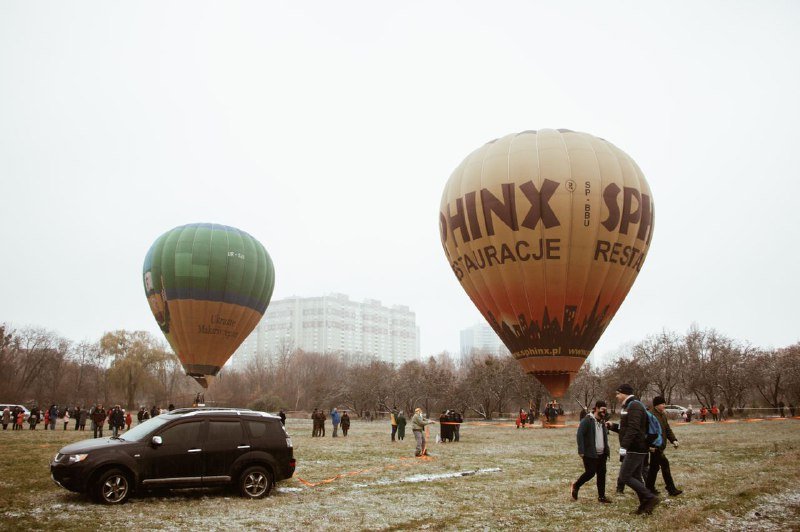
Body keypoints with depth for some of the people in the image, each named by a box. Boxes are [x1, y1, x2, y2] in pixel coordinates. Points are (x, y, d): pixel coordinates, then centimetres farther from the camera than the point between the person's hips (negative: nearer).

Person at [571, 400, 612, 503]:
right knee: (590, 472, -5)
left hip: (601, 454, 7)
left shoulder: (602, 421, 14)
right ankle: (575, 485, 18)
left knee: (602, 474, 6)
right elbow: (579, 435, -17)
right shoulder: (587, 420, -12)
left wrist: (607, 451, 13)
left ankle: (601, 496, 15)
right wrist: (581, 451, -22)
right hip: (590, 454, -7)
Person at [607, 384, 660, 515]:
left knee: (624, 477, -9)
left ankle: (650, 498, -7)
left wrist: (624, 444, -32)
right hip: (636, 449, 11)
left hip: (635, 449, -11)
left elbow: (633, 429, -27)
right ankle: (644, 505, 18)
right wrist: (613, 426, 14)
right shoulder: (629, 406, 18)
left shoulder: (634, 406, -16)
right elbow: (627, 428, 26)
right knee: (635, 477, 14)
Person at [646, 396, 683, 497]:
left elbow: (668, 429, 19)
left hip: (660, 446, 10)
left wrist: (673, 440, 6)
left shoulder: (663, 415, 15)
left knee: (654, 467, 14)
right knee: (665, 464, -10)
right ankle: (671, 489, -6)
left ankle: (649, 488, 23)